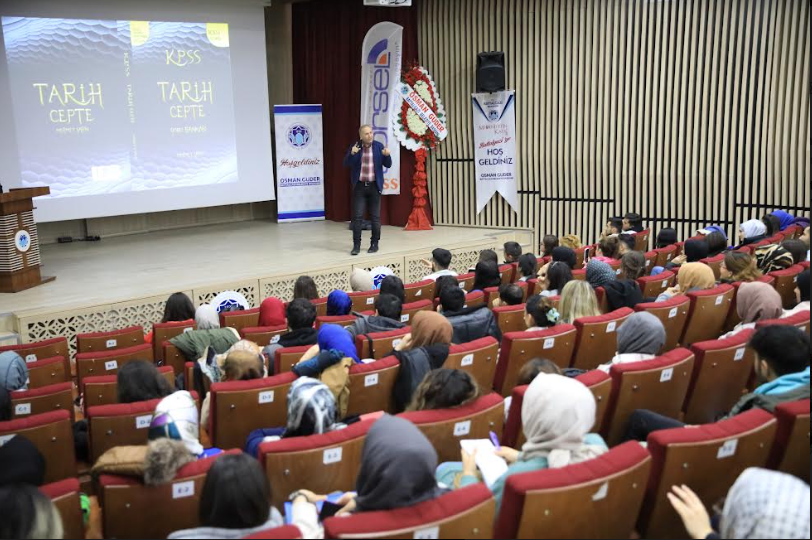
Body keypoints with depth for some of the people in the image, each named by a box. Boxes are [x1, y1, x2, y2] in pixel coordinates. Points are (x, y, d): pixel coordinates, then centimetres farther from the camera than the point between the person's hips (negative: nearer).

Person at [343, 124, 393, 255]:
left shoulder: (379, 146, 0)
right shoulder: (355, 146, 0)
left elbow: (388, 165, 1)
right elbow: (346, 164, -5)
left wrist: (387, 155, -19)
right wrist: (352, 153, -22)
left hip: (374, 186, 0)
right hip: (359, 186, 0)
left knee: (375, 217, 6)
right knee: (357, 216, -3)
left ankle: (375, 244, 16)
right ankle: (356, 245, 3)